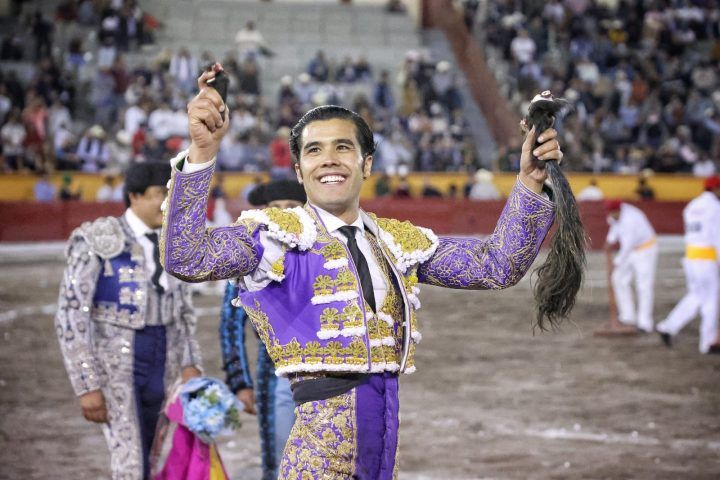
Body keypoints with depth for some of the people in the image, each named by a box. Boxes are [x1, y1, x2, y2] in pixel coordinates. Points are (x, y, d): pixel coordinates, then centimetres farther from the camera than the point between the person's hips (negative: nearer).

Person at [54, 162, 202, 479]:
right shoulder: (97, 242, -12)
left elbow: (183, 313, 13)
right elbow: (70, 318, -14)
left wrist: (190, 364, -3)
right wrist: (87, 387, -18)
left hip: (161, 368, 6)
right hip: (113, 366, -6)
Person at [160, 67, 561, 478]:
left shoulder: (398, 240, 15)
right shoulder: (279, 234, -3)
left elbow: (496, 265, 14)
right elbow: (186, 259, -18)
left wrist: (531, 183, 2)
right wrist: (202, 151, -29)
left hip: (386, 420, 6)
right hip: (321, 424, -5)